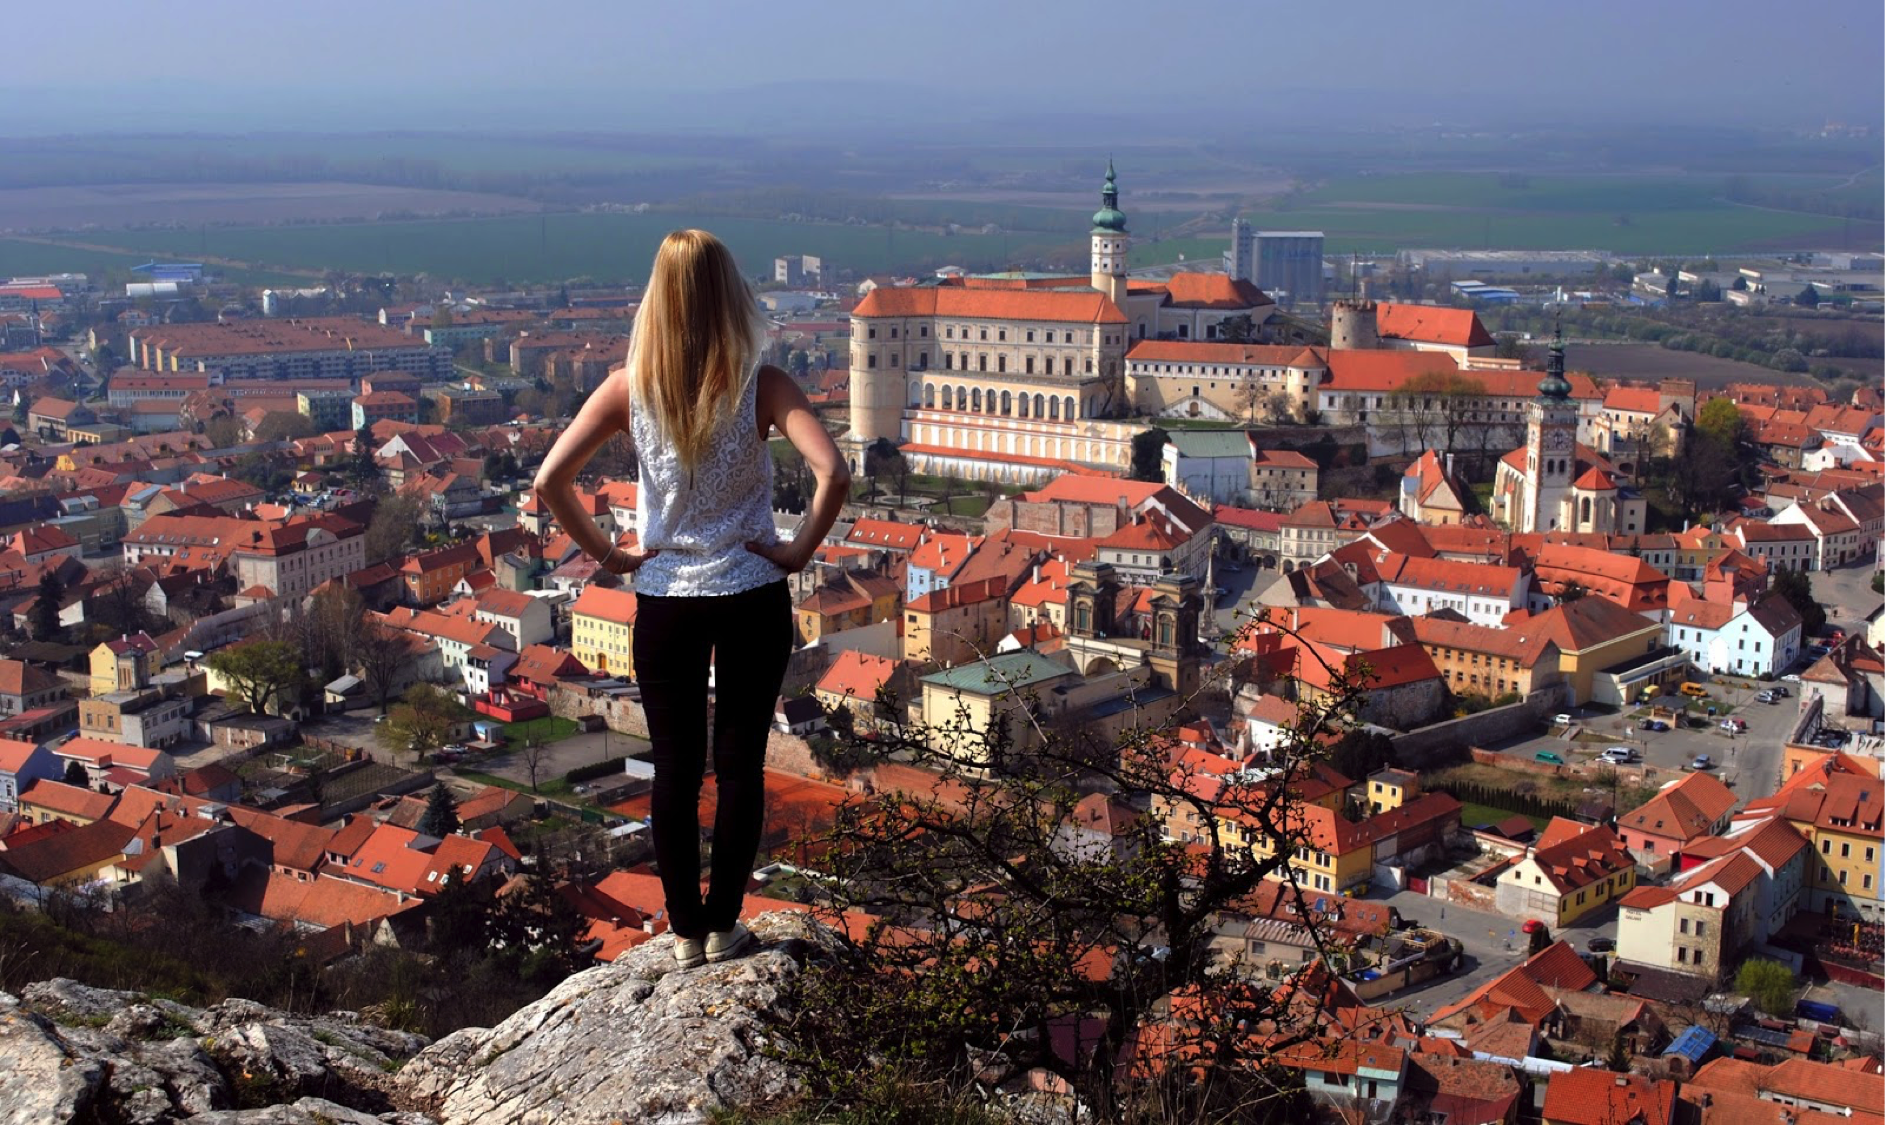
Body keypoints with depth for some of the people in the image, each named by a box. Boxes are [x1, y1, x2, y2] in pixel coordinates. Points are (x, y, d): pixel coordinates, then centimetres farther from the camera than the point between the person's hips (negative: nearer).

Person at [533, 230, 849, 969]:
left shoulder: (630, 388, -7)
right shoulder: (760, 386, -11)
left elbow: (550, 481, -13)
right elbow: (833, 473, -23)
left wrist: (605, 553, -2)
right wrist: (800, 549, -10)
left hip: (664, 600, 1)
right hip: (752, 598, -1)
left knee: (675, 769, 12)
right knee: (740, 763, 11)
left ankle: (685, 931, 20)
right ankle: (723, 924, 19)